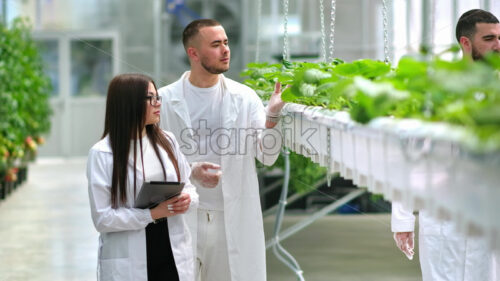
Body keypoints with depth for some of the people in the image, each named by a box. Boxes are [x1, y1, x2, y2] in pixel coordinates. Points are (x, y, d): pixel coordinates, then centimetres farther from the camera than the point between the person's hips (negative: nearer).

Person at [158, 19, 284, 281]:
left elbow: (267, 156, 0)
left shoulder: (244, 97, 3)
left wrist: (272, 116, -17)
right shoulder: (166, 100, -2)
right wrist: (191, 170, -18)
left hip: (236, 219, 2)